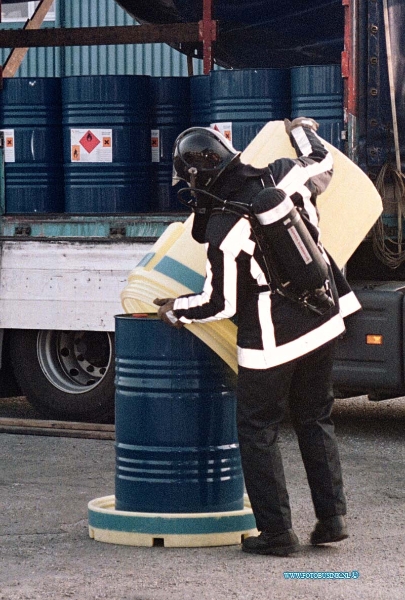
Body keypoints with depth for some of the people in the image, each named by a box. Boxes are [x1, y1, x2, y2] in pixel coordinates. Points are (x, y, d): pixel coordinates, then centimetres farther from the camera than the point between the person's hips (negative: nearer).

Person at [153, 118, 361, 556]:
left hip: (272, 342, -7)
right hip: (322, 324, 7)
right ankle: (332, 519, 18)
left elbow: (220, 304, -12)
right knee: (315, 421, 18)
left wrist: (175, 311, 6)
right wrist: (302, 131, 37)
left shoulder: (226, 230, -20)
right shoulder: (282, 179, -5)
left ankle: (276, 532, 4)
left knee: (257, 430, 6)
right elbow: (321, 164, 18)